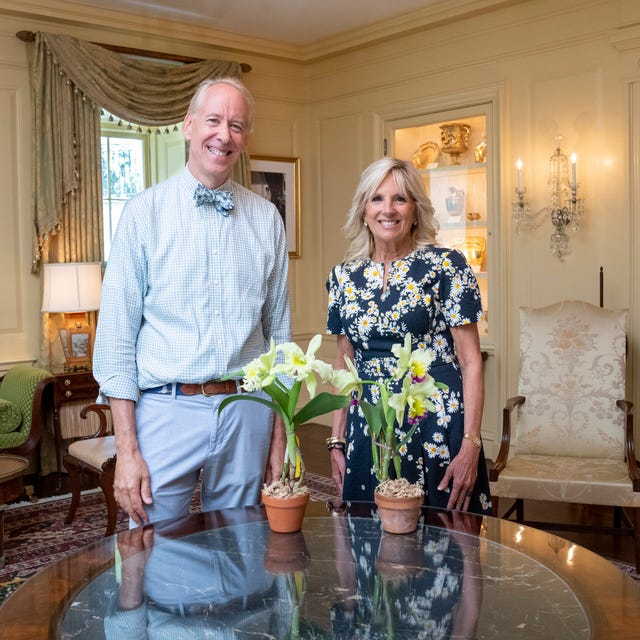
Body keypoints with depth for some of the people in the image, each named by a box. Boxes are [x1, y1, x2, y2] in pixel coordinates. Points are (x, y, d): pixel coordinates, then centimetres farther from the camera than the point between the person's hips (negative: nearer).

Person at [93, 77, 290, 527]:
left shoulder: (266, 219, 6)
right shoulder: (145, 212, -2)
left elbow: (279, 330, 10)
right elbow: (116, 335, -4)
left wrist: (279, 434, 8)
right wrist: (127, 449, -8)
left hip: (246, 414, 3)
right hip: (166, 410, -2)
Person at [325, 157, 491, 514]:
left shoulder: (446, 266, -6)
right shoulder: (345, 277, 7)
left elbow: (471, 361, -7)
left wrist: (470, 445, -13)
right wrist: (337, 440, 10)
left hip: (437, 428, -3)